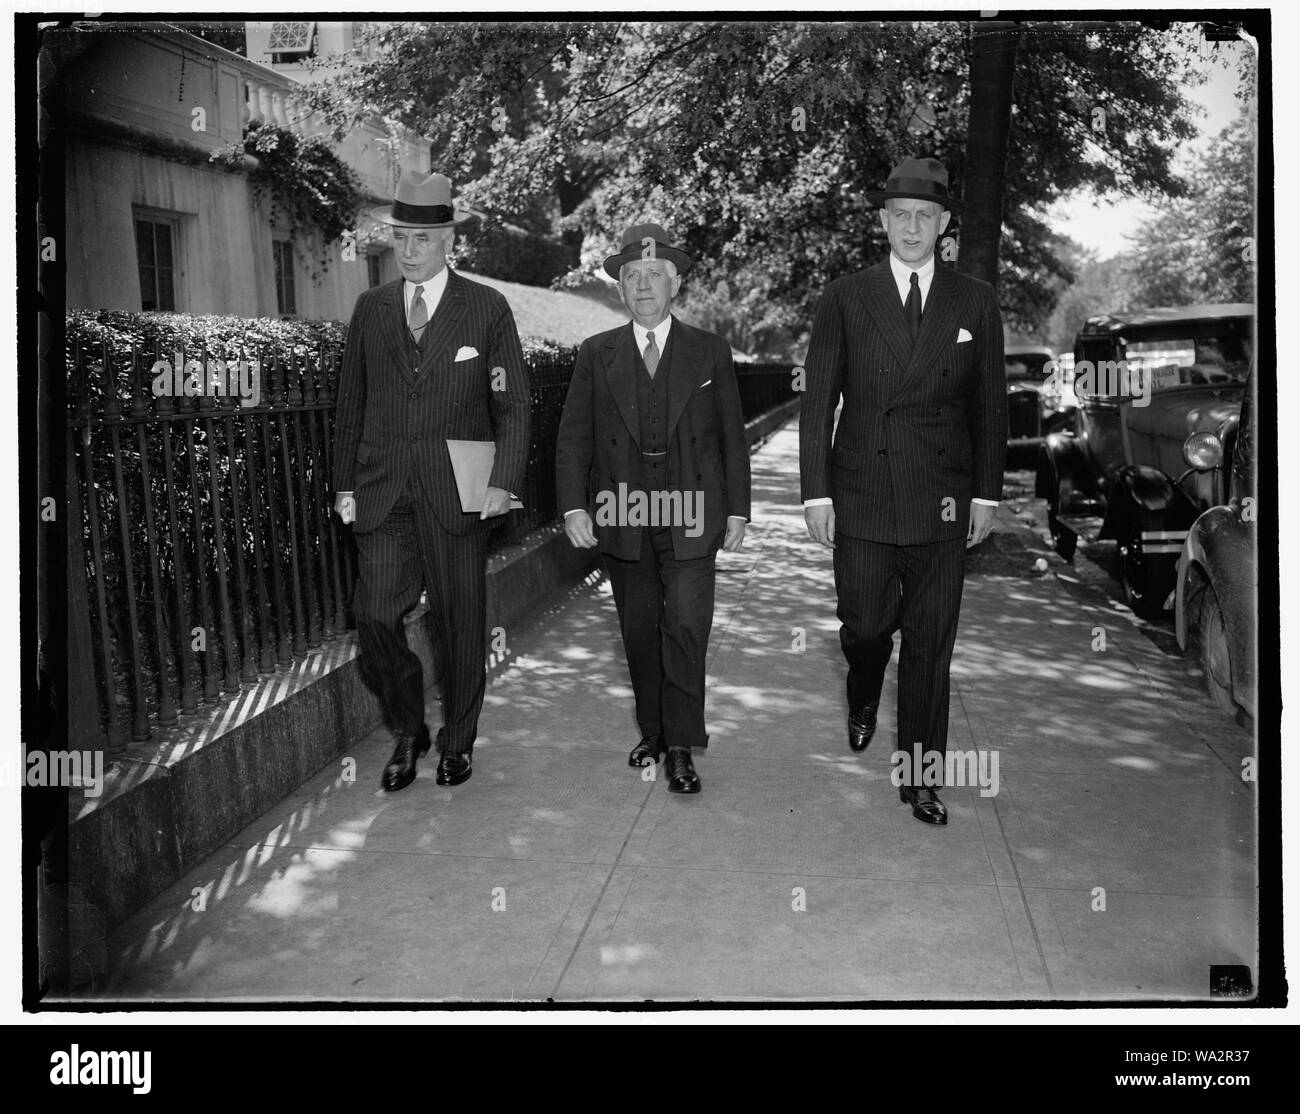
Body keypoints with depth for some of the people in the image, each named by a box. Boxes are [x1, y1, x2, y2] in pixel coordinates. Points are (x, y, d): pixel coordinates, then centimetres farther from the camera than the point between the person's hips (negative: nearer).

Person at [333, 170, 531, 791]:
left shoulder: (487, 309, 2)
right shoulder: (371, 309, 10)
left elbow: (513, 406, 0)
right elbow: (351, 403, 14)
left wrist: (504, 482, -12)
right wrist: (344, 483, 8)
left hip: (457, 495, -2)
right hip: (382, 495, 2)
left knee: (460, 624, 5)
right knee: (375, 617, -6)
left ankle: (457, 741, 25)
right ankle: (407, 732, 17)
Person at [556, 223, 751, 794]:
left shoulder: (710, 351, 5)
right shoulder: (596, 355, 6)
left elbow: (732, 436, 6)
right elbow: (573, 437, 3)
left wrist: (737, 511, 2)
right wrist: (574, 506, -7)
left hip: (690, 520, -1)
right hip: (623, 521, 2)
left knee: (686, 629, -6)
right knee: (640, 634, 10)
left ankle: (681, 748, 3)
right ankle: (652, 733, 24)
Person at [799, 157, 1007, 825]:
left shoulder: (975, 303, 7)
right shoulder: (845, 300, 3)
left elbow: (989, 404, 10)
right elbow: (817, 402, 2)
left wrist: (986, 494, 6)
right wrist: (816, 493, -4)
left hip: (943, 505, 1)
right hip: (862, 497, -1)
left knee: (931, 645, 4)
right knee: (865, 626, 3)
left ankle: (921, 775, 16)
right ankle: (863, 695, 39)